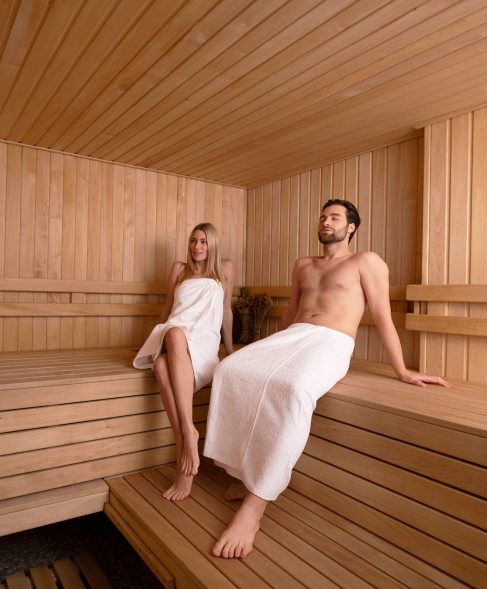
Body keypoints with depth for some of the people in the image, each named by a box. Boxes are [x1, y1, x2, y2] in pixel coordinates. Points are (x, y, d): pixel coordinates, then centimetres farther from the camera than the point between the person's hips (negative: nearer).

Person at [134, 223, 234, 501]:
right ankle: (187, 442, -41)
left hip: (204, 338, -2)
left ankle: (188, 429, -46)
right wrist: (156, 339, 37)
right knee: (161, 364, -37)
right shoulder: (179, 269, 27)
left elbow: (226, 310, 24)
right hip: (171, 335, 3)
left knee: (176, 335, -41)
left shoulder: (225, 268, 21)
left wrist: (230, 347, 24)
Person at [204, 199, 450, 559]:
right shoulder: (303, 266, 28)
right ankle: (246, 473, -13)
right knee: (230, 371, -22)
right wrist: (270, 350, 36)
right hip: (291, 337, 6)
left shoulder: (366, 262, 10)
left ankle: (254, 505, -31)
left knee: (292, 387, -39)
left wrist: (402, 371, 3)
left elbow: (383, 317, 6)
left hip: (331, 343, -6)